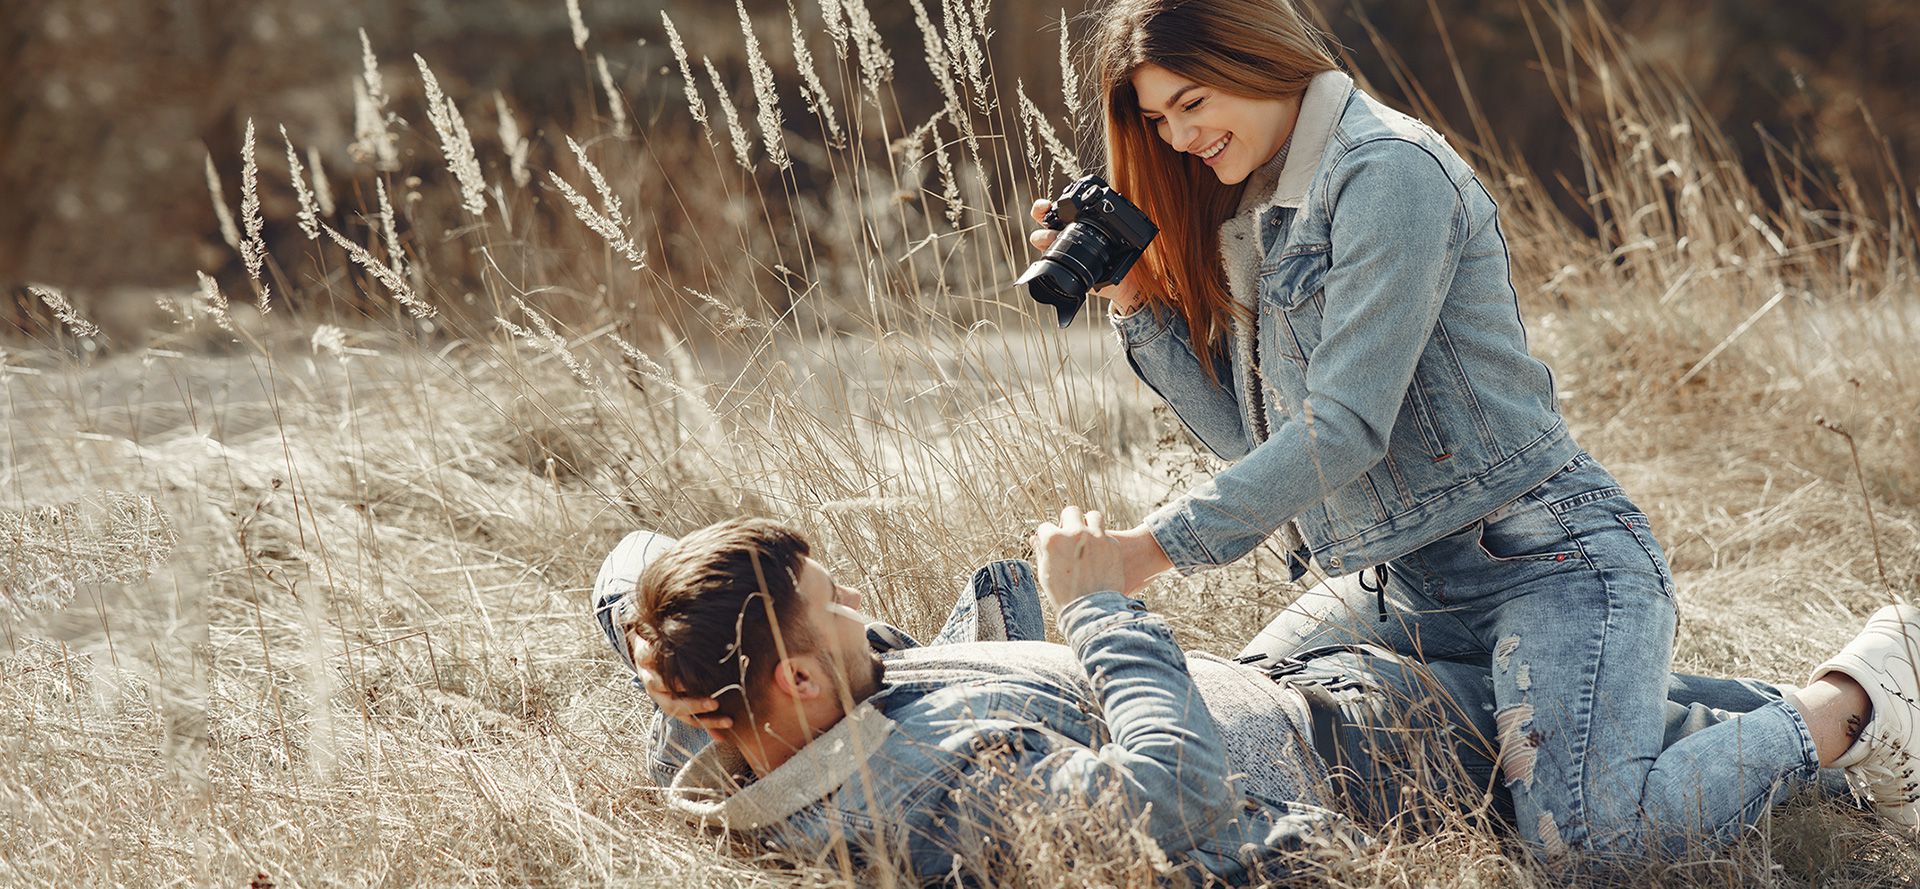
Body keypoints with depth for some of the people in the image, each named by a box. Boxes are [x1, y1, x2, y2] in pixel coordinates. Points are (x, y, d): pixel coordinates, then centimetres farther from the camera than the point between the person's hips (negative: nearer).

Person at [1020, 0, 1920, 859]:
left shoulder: (1390, 171, -15)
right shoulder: (1255, 210, 14)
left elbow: (1346, 426, -21)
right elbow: (1246, 431, 12)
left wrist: (1158, 547, -22)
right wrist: (1136, 299, 1)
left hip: (1542, 557, -10)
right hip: (1397, 586, 10)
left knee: (1584, 826, -29)